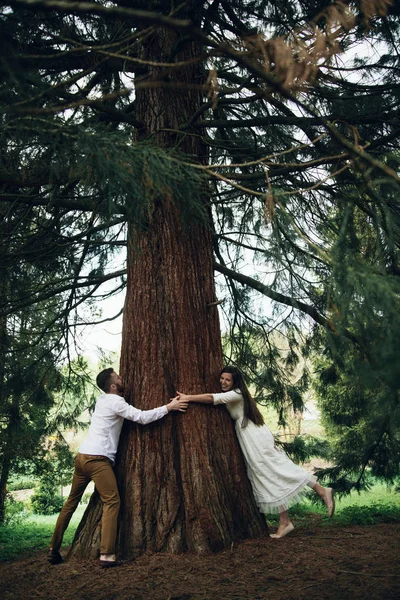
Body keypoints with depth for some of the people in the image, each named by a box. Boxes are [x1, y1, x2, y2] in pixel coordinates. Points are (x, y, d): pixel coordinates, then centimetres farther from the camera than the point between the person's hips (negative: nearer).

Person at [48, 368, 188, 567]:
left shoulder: (102, 400, 17)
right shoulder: (115, 401, -10)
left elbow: (134, 414, 29)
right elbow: (142, 417, -14)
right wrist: (168, 407, -9)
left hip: (82, 455, 9)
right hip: (97, 458, -9)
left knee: (71, 501, 16)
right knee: (111, 502, -7)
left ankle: (53, 550, 22)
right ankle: (106, 555, -12)